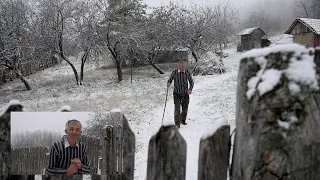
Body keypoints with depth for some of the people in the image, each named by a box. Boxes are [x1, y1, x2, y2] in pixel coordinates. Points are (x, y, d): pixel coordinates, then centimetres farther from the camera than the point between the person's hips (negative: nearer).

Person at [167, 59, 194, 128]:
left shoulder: (187, 73, -4)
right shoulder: (174, 72, -7)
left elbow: (191, 82, 4)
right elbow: (170, 79, 5)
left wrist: (190, 89, -12)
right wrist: (168, 84, -18)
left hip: (185, 94, 2)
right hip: (177, 94, -2)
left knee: (185, 108, 12)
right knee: (177, 109, -11)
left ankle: (183, 120, 36)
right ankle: (177, 123, -2)